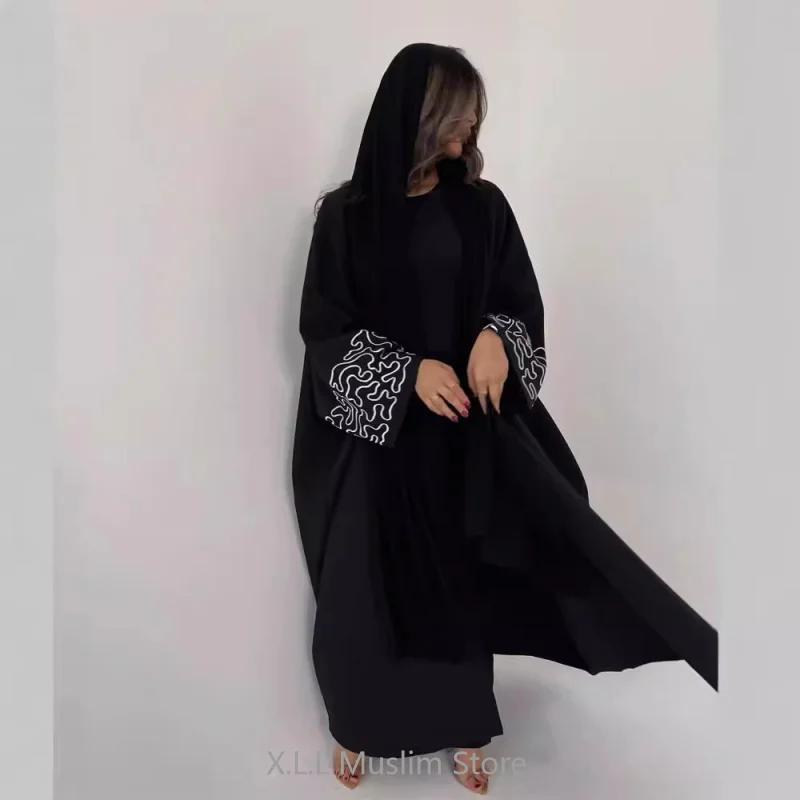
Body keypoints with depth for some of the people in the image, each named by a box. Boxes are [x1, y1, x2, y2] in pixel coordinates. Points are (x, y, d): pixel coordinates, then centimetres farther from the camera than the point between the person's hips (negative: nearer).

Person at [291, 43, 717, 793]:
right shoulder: (348, 212, -5)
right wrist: (406, 372, -20)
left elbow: (521, 303, 4)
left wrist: (497, 338, -20)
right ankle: (356, 726, 35)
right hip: (372, 429, -2)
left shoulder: (483, 206, 3)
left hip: (464, 428, 2)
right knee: (365, 580, 9)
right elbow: (323, 325, -7)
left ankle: (462, 725, 35)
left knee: (463, 574, 12)